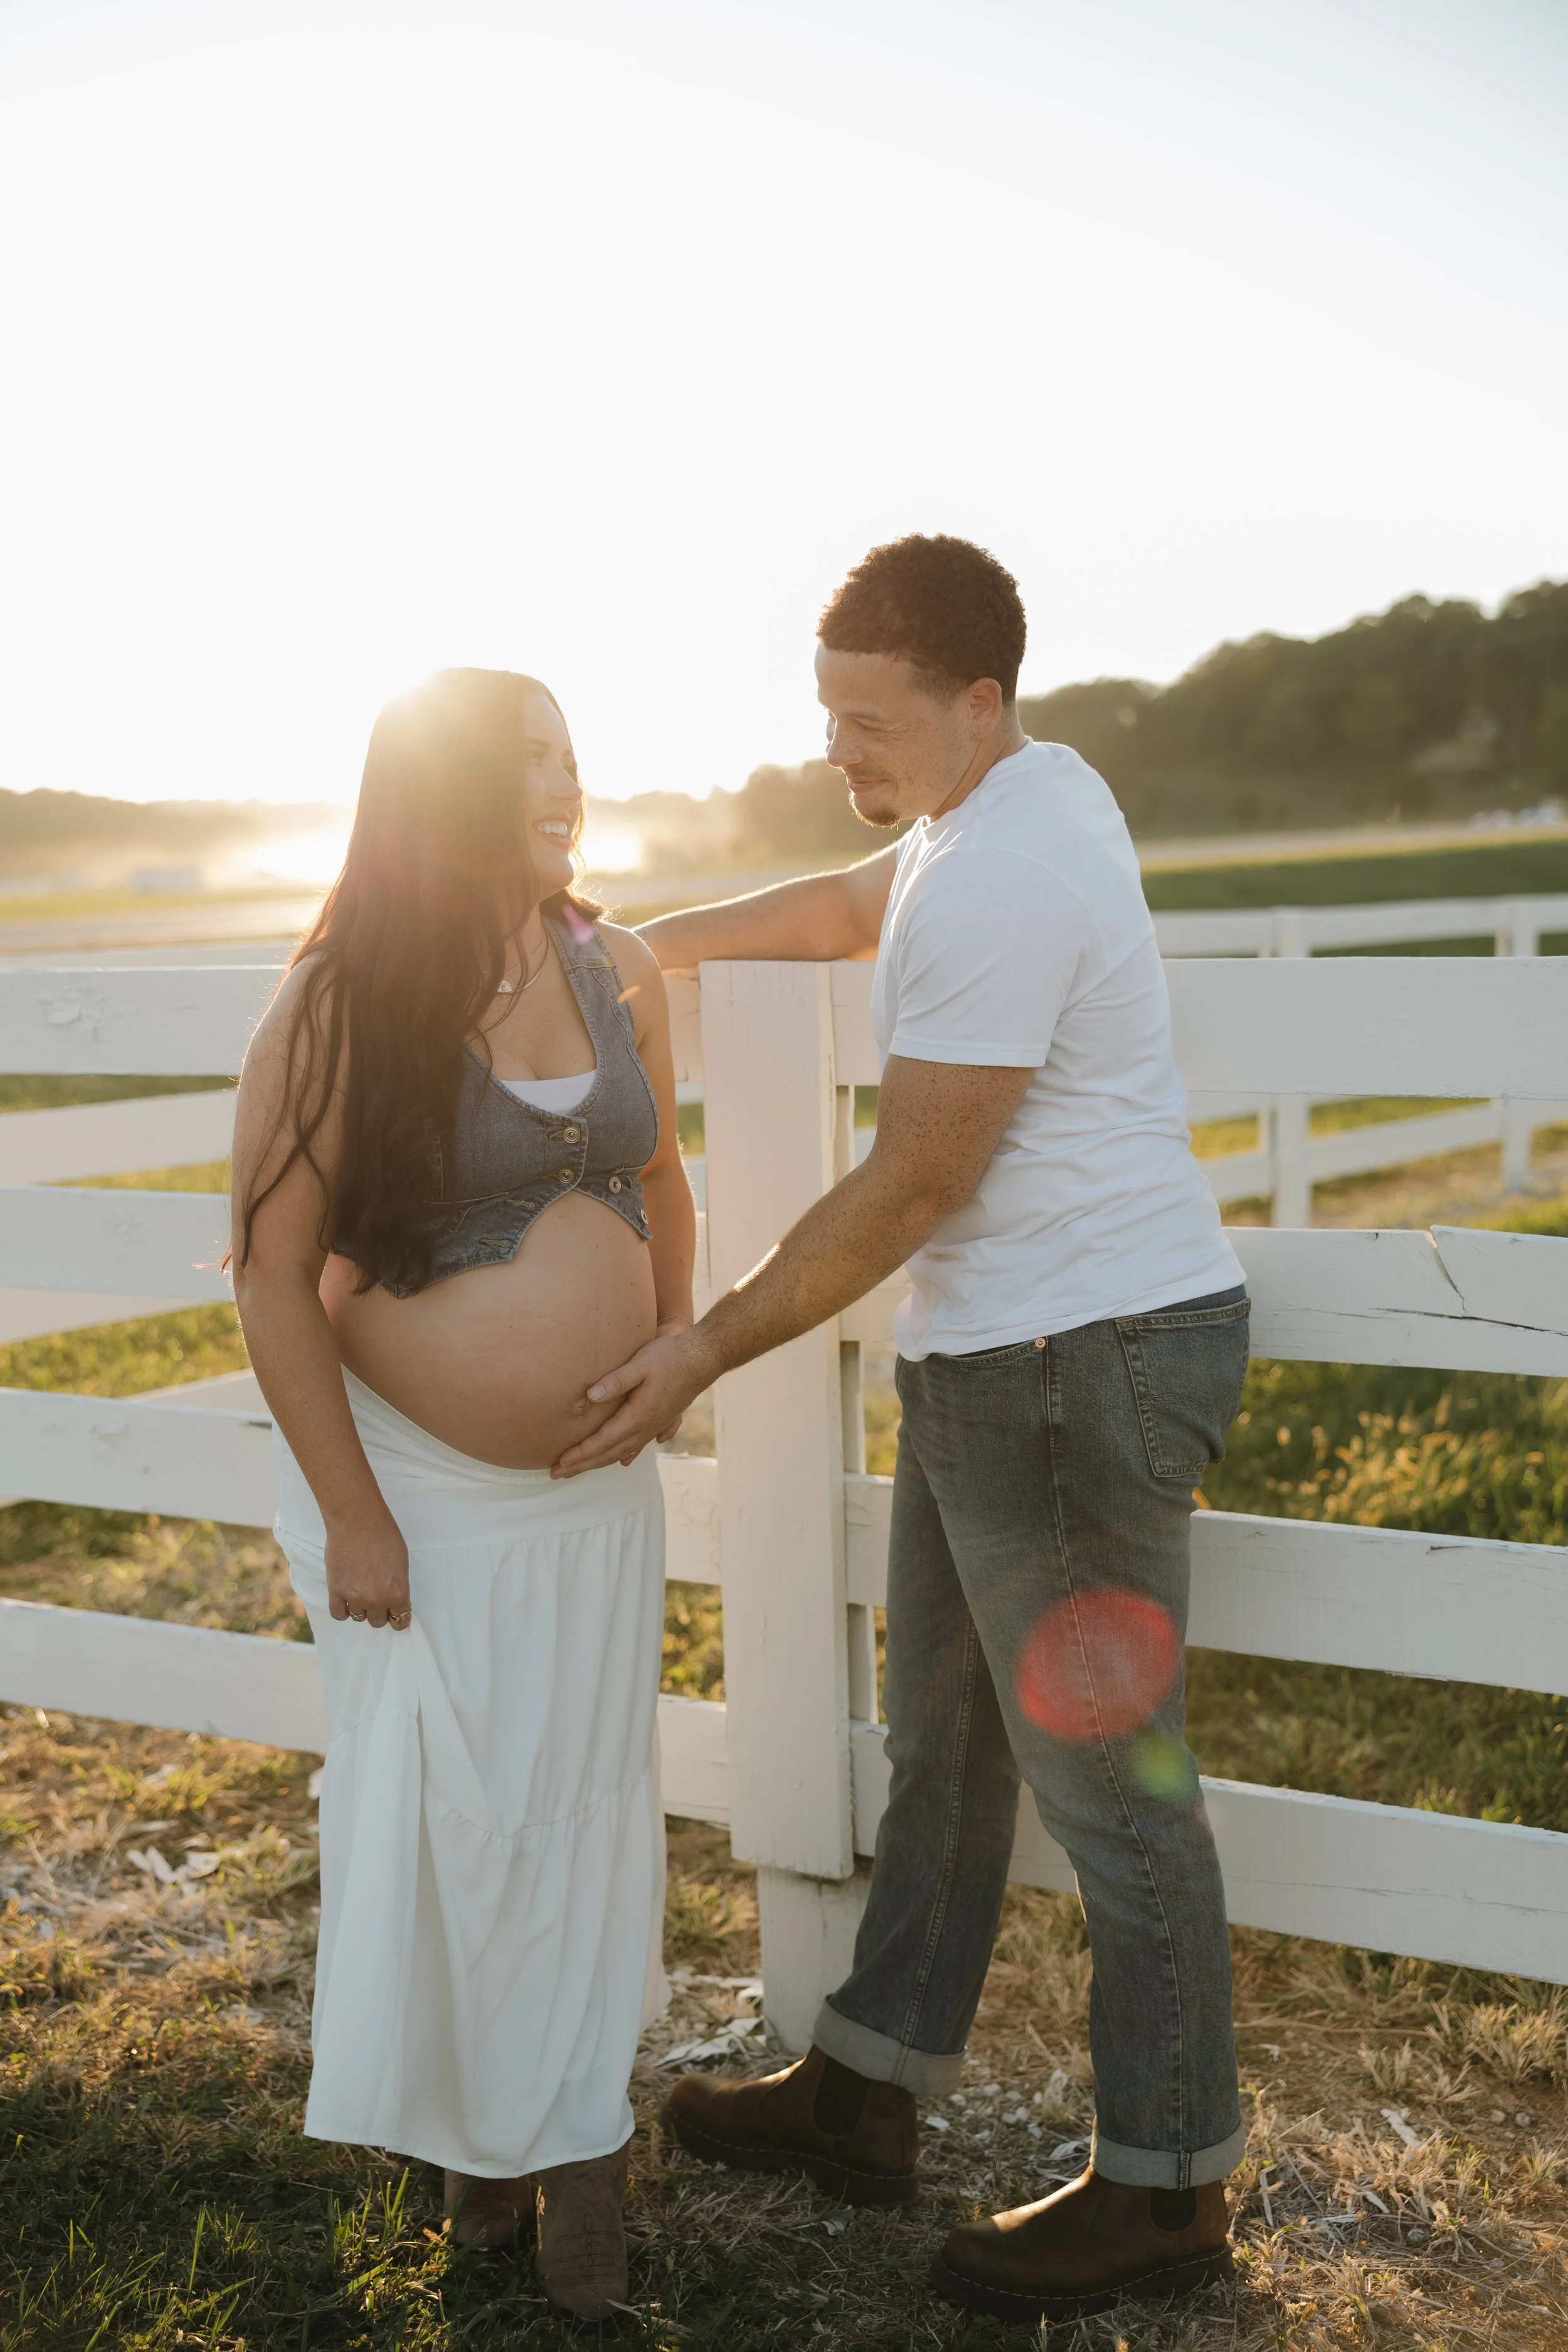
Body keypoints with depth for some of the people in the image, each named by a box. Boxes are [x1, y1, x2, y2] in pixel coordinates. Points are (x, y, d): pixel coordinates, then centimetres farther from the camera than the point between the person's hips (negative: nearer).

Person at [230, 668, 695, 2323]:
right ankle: (472, 2126, 31)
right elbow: (273, 1273, -14)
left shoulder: (617, 975, 0)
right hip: (418, 1472, -4)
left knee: (583, 1805, 11)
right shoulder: (343, 1007, -15)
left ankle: (578, 2133, 30)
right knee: (445, 1806, 9)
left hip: (594, 1477, 4)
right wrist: (351, 1518, -14)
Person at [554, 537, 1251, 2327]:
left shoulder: (992, 886, -23)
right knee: (942, 1741, 18)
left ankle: (1165, 2189, 19)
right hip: (995, 1360, 11)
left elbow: (912, 1188, -20)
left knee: (1107, 1782, 2)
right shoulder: (1031, 793, 10)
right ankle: (865, 2094, 33)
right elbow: (856, 907, 29)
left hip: (1081, 1362, -11)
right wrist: (654, 941, 21)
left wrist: (710, 1351, -13)